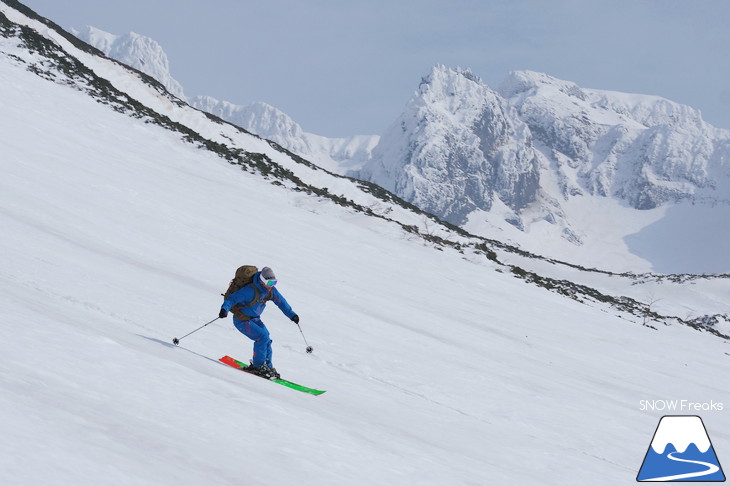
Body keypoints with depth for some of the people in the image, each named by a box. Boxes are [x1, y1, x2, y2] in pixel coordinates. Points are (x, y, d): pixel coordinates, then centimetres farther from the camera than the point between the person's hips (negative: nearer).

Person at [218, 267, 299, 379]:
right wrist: (224, 309, -49)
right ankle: (258, 366, -9)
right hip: (242, 320, -8)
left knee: (267, 339, -4)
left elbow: (281, 301, 9)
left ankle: (267, 366, 9)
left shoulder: (271, 290, -6)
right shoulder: (251, 290, -30)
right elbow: (232, 298, -32)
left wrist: (292, 314, 6)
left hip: (255, 319, 8)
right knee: (262, 337, -21)